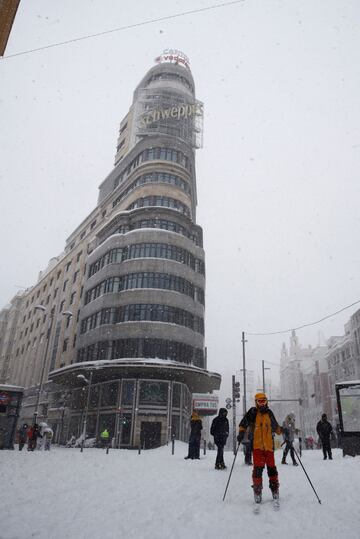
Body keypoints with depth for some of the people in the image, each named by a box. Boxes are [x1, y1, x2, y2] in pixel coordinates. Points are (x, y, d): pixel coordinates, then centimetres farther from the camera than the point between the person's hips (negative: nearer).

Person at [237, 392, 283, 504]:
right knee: (258, 468, -9)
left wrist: (282, 430, 10)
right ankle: (257, 491, 3)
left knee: (271, 467, 5)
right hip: (257, 445, -3)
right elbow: (243, 424, 2)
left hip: (268, 445, 3)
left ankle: (275, 490, 20)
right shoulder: (252, 412, 1)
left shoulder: (269, 413, 13)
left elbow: (275, 427, 26)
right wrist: (241, 432, -14)